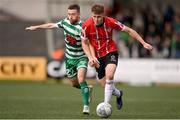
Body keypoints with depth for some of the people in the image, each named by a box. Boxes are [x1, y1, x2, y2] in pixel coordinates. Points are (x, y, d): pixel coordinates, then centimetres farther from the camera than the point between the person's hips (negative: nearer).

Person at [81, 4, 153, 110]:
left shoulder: (110, 22, -16)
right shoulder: (86, 26, -15)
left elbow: (129, 31, -5)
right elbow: (84, 43, -2)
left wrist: (143, 43, -7)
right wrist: (91, 57, -17)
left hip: (111, 52, -2)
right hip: (97, 57, 2)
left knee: (109, 76, -30)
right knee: (105, 86, 5)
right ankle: (118, 94, 39)